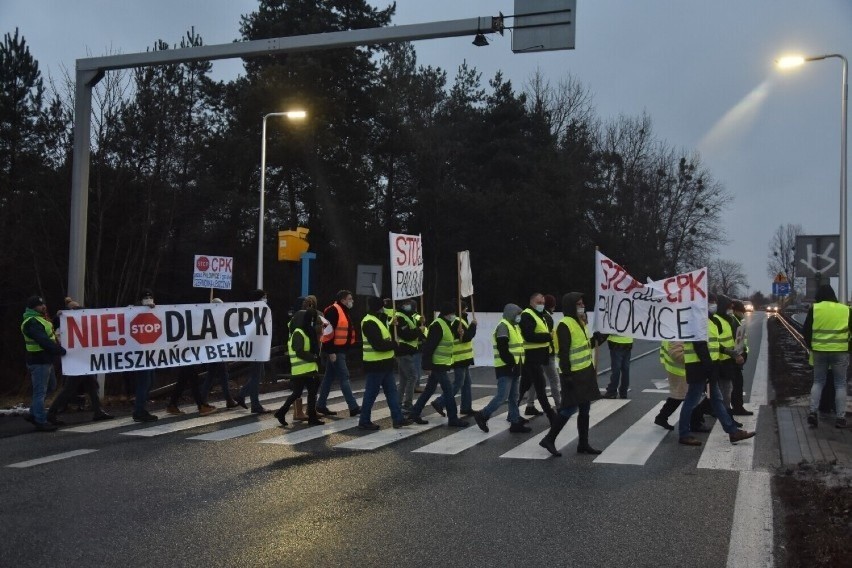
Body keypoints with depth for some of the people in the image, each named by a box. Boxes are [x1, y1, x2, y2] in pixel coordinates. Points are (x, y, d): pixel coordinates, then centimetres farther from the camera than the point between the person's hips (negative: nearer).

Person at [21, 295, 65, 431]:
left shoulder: (39, 319, 15)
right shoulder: (31, 323, -19)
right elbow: (44, 341, -28)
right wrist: (61, 350, -26)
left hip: (46, 360, 11)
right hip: (39, 362, -11)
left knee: (50, 385, 22)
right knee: (40, 391, -5)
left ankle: (34, 414, 28)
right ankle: (41, 422, 1)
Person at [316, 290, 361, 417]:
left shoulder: (344, 311, 17)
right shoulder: (333, 311, -14)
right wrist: (331, 351, -22)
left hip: (341, 350, 10)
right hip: (335, 350, -10)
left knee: (329, 377, 13)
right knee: (344, 377, -8)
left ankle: (321, 405, 20)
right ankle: (353, 407, -7)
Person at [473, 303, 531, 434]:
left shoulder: (513, 327, 17)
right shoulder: (503, 327, -14)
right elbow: (503, 350, -22)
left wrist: (519, 365, 11)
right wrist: (512, 363, -21)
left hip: (513, 368, 10)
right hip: (505, 369, -10)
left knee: (513, 397, 10)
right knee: (502, 396, -11)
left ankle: (516, 422, 13)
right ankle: (482, 415, 0)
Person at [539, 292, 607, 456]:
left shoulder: (580, 323, 14)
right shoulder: (565, 325, -16)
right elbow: (563, 353, -20)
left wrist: (599, 337, 9)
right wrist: (567, 375, -23)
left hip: (585, 373, 9)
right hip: (573, 375, -9)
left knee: (584, 410, 11)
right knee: (570, 408, -6)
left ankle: (583, 444, 19)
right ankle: (549, 439, 6)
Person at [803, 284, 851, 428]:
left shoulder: (814, 308, 0)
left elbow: (806, 331, 1)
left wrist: (811, 346, 15)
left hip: (819, 351, 1)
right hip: (840, 352, 0)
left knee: (818, 382, 13)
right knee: (840, 384, 8)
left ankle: (813, 412, 1)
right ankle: (840, 418, 6)